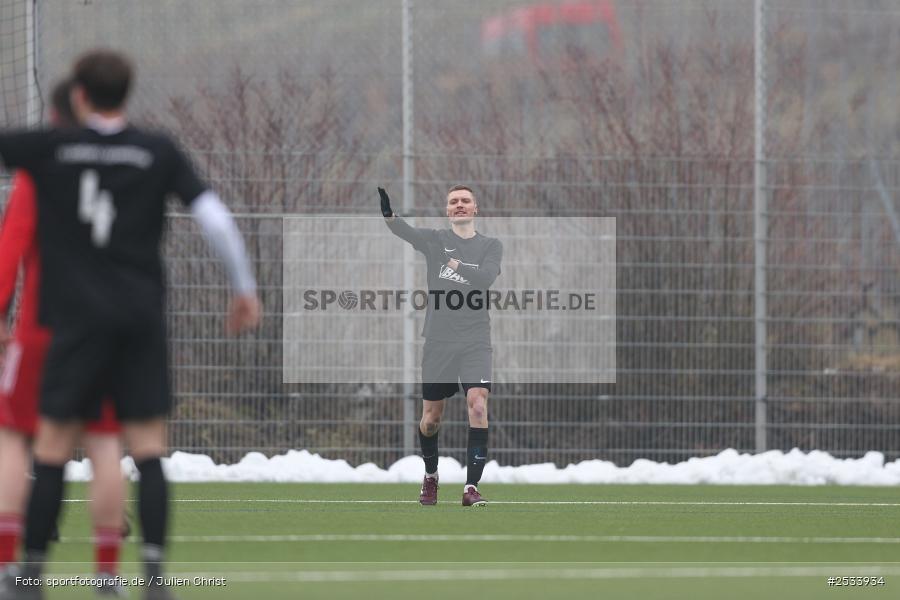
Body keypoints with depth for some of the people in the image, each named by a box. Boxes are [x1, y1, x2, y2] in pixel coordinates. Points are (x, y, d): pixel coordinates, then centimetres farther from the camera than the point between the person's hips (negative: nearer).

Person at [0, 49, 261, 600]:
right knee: (149, 451, 3)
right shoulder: (159, 153, 3)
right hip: (143, 320, 2)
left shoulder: (51, 149, 0)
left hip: (79, 321, -2)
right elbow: (215, 217, -2)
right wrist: (246, 288, 7)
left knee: (53, 450, 2)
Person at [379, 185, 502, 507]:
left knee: (478, 405, -19)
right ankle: (430, 476, 35)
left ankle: (471, 487, -17)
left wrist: (456, 264, -14)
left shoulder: (491, 246, 5)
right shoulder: (435, 240, 6)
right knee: (431, 417, 7)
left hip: (475, 342, -1)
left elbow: (487, 277, -15)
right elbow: (400, 228, -13)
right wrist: (385, 203, -31)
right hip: (438, 341, 1)